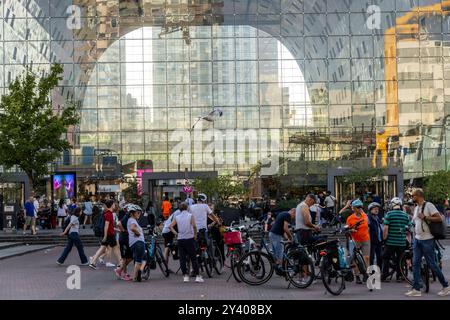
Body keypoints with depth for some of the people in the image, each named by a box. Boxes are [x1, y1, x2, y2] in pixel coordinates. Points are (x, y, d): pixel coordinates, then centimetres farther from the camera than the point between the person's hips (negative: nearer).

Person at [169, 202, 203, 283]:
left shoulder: (177, 217, 9)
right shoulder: (190, 215, 0)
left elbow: (170, 226, -1)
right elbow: (194, 226, -15)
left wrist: (176, 233, 6)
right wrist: (195, 235, -4)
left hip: (180, 239, 3)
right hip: (189, 238, -3)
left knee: (182, 258, 6)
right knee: (193, 258, 2)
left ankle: (185, 276, 4)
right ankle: (197, 276, 0)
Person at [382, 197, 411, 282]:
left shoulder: (389, 214, -8)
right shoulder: (405, 215, 3)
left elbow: (386, 228, -12)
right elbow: (409, 228, 6)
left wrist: (384, 238, -1)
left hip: (390, 241, -3)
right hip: (402, 242, 3)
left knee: (386, 259, 8)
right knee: (400, 260, 13)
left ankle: (384, 276, 8)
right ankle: (399, 276, 13)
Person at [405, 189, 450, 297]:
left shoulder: (428, 205, -11)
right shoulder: (416, 208, 14)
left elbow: (439, 219, -18)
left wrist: (425, 217, -22)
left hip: (427, 240, -8)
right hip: (417, 239, 8)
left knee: (431, 264, -2)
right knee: (415, 263, 2)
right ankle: (416, 289, 4)